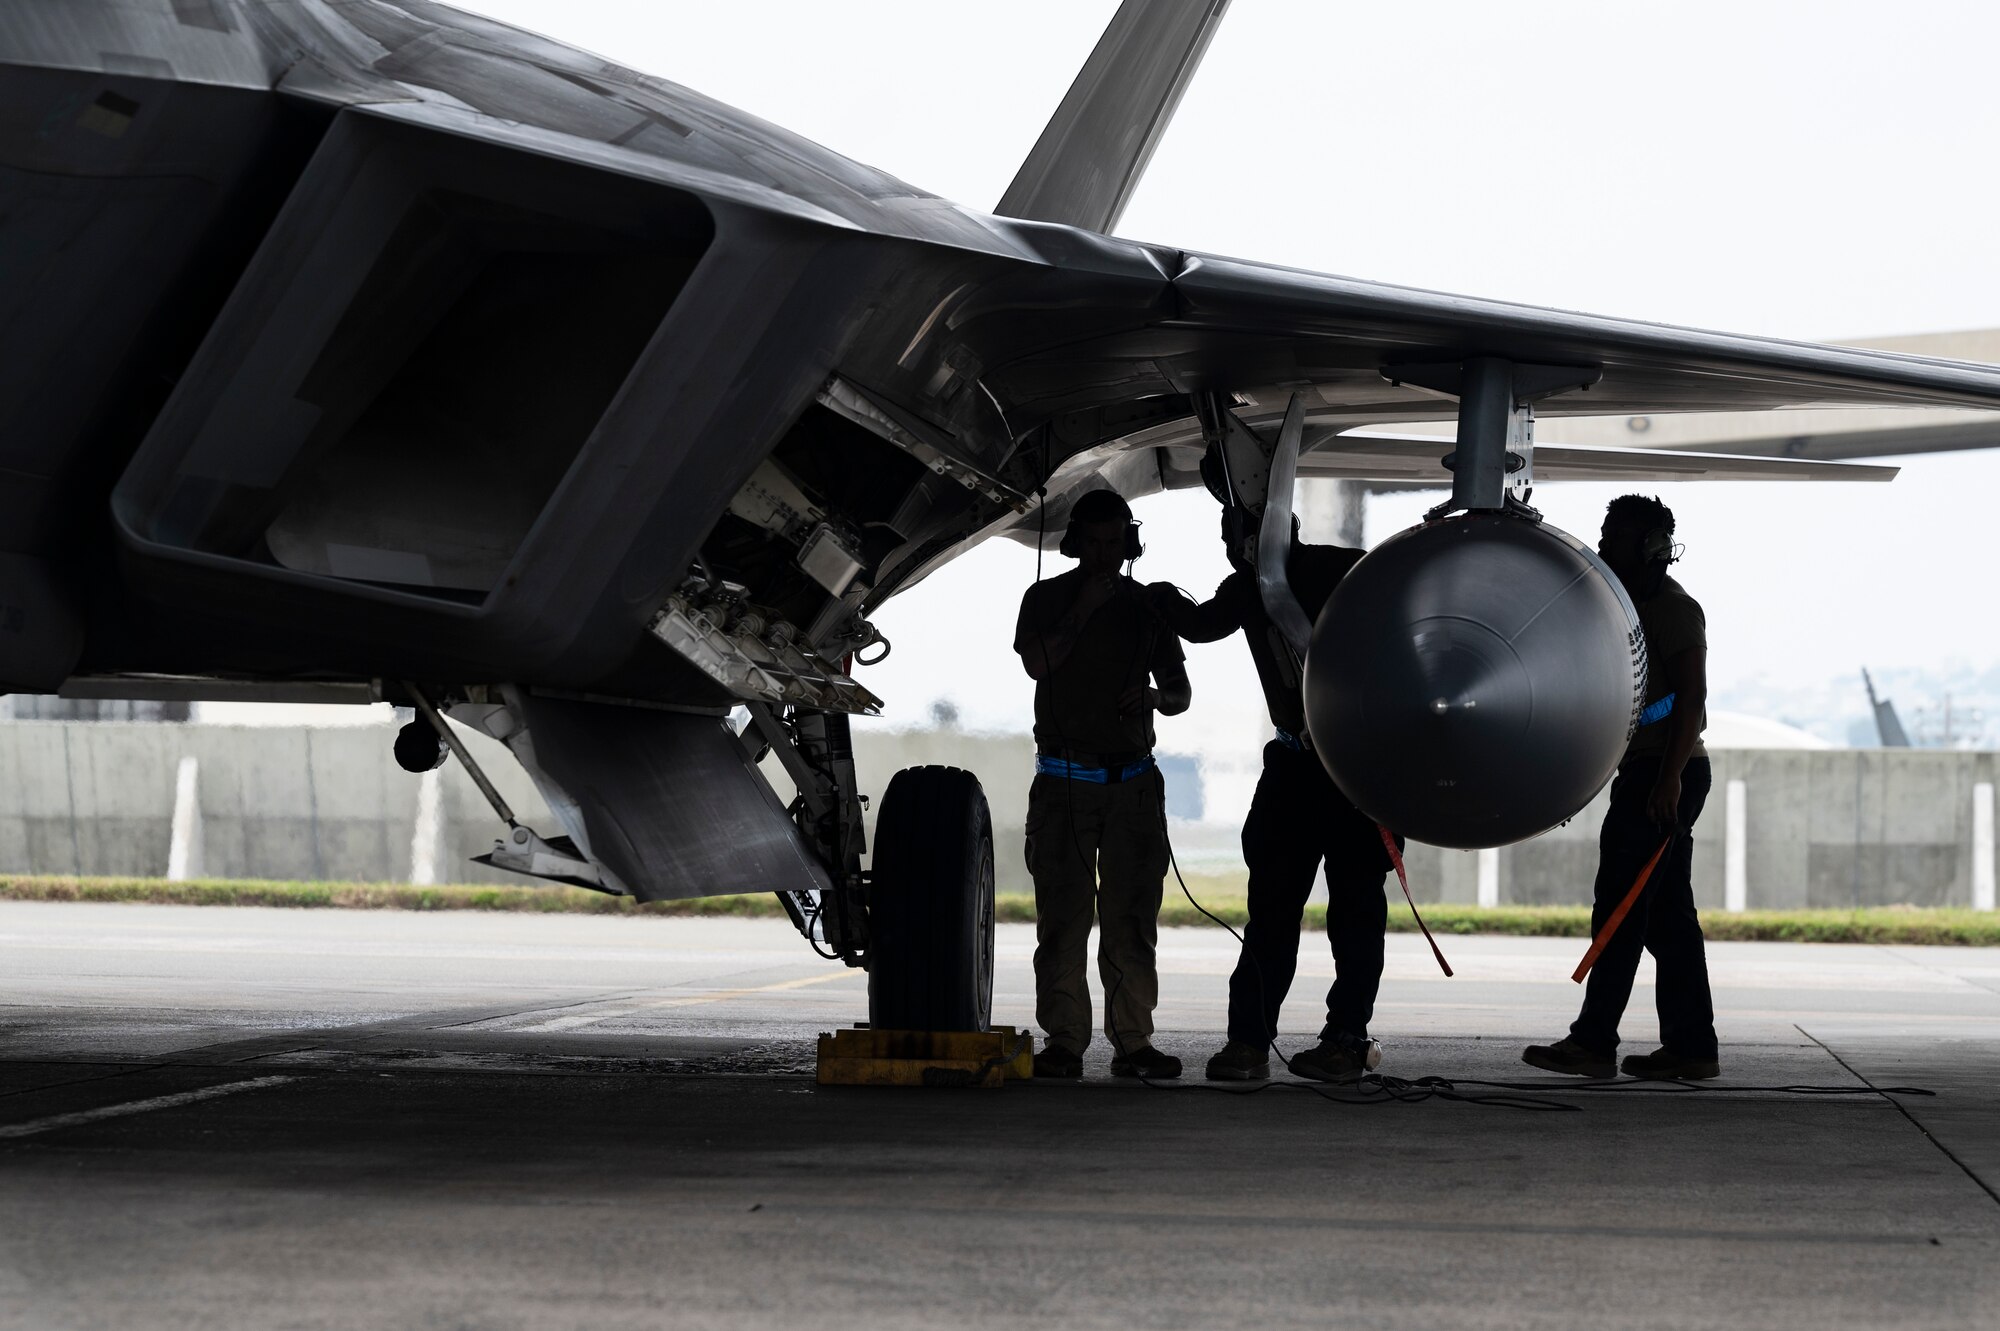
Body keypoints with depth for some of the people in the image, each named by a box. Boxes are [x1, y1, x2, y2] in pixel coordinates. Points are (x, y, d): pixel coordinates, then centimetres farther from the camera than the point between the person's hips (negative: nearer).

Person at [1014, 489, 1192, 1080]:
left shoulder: (1146, 606, 13)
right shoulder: (1046, 598, 8)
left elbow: (1181, 691, 15)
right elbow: (1036, 663, -9)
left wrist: (1155, 696, -7)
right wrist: (1083, 611, -12)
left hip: (1133, 781, 2)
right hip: (1063, 781, -2)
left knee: (1132, 916, -2)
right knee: (1062, 914, -6)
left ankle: (1133, 1042, -1)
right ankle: (1063, 1042, -6)